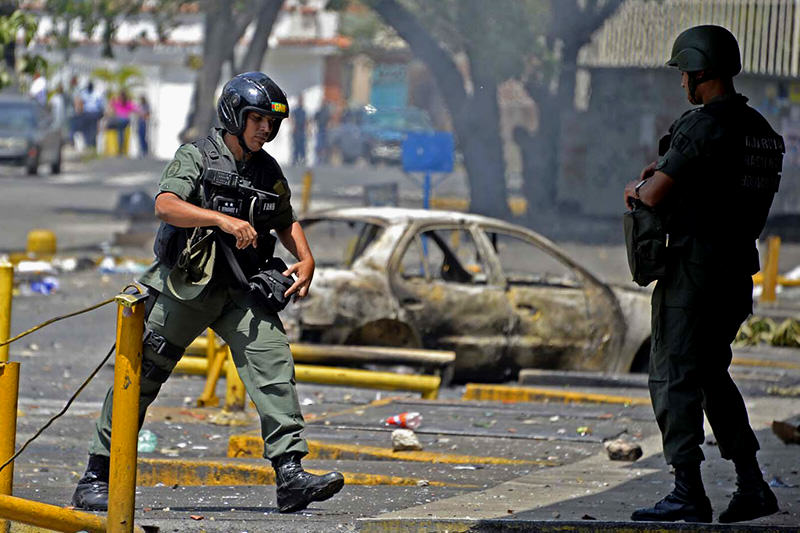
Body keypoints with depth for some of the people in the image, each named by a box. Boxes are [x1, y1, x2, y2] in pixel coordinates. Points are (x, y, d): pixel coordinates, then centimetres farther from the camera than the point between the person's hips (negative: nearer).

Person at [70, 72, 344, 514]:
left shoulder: (268, 171, 11)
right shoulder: (196, 157, -6)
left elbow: (286, 223, 26)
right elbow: (166, 206, -24)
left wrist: (306, 261, 8)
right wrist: (224, 220, -34)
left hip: (241, 290, 4)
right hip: (185, 287, -4)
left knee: (272, 360, -15)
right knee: (143, 375, 1)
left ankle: (290, 476, -20)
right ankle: (95, 478, 12)